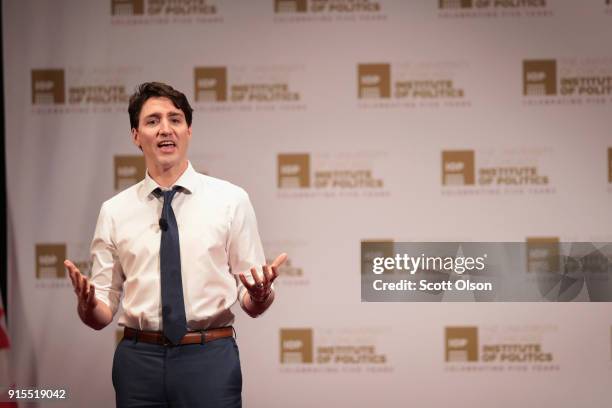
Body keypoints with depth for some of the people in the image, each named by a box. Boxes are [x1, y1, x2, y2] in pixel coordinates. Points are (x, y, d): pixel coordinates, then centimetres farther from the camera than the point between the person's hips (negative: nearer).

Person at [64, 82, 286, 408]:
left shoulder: (231, 200, 3)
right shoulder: (115, 211, 7)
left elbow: (252, 306, 3)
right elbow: (101, 315, 6)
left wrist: (260, 294, -19)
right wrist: (86, 304, -16)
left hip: (210, 357, -1)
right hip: (139, 360, 1)